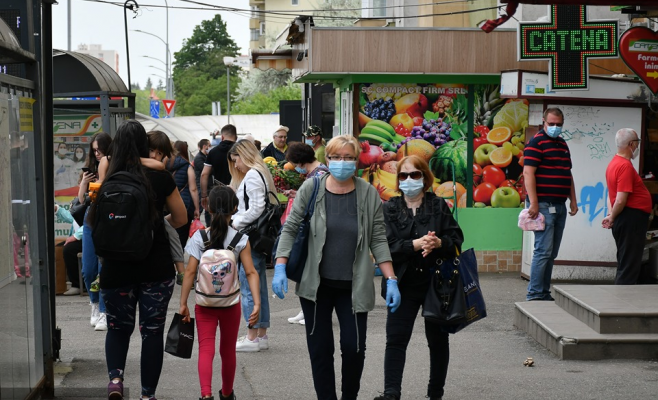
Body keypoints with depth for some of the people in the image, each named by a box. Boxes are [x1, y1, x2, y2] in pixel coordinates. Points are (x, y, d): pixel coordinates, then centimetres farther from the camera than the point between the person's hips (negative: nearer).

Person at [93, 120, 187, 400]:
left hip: (116, 268, 1)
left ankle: (115, 377, -3)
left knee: (118, 327, 18)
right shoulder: (159, 177, -6)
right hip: (156, 268, -1)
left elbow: (94, 221, 4)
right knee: (152, 331, 8)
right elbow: (181, 218, 4)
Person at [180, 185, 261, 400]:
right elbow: (250, 272, -13)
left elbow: (190, 272, -9)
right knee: (228, 350, 18)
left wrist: (183, 304, -5)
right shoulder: (241, 239, -6)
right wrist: (257, 303, -13)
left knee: (206, 350, -3)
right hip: (231, 302, 1)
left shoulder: (199, 237, -7)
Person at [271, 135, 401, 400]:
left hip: (354, 287, 0)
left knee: (354, 347, -2)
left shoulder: (369, 194, -1)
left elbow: (378, 240, 2)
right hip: (316, 285, 0)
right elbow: (290, 229, 0)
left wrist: (391, 280, -3)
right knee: (320, 348, 5)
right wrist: (280, 269, -10)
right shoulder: (311, 189, -3)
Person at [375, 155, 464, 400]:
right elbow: (386, 245, -11)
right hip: (404, 284, -1)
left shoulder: (439, 206, 5)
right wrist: (415, 244, -25)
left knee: (438, 339, 10)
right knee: (396, 339, -8)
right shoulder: (389, 209, 2)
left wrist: (439, 243, -23)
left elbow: (457, 239, -1)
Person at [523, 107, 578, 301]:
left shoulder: (562, 144, 20)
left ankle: (544, 293, 13)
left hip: (560, 206, 8)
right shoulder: (537, 142, -7)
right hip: (544, 205, -8)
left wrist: (573, 201, 18)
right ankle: (535, 294, -9)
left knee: (552, 253, 9)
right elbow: (528, 173, -14)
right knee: (543, 250, -11)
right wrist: (533, 203, -20)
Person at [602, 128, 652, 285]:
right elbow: (621, 200, -21)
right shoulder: (626, 166, -18)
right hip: (632, 218, -10)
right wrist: (612, 218, -6)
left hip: (627, 220, 10)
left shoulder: (614, 163, 14)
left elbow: (611, 194, 18)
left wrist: (611, 216, 8)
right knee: (629, 267, -7)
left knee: (626, 265, 15)